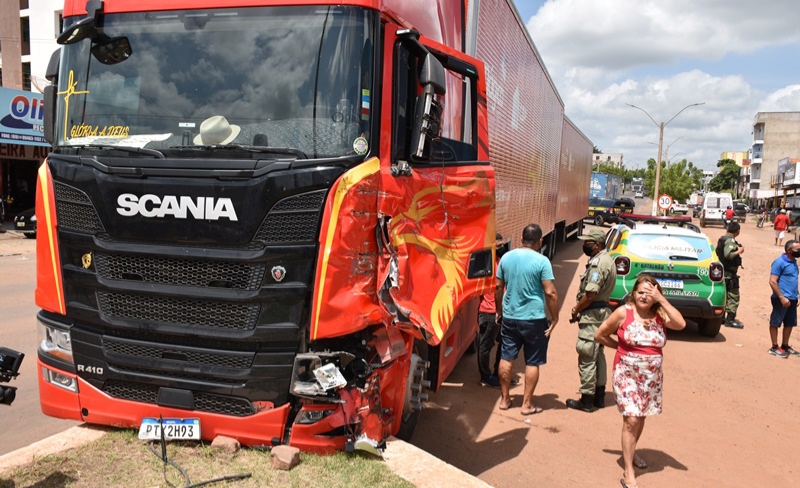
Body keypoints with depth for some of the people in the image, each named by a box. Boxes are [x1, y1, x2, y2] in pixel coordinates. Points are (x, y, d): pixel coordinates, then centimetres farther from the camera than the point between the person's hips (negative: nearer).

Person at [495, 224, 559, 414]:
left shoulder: (506, 257, 1)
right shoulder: (542, 261, -13)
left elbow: (499, 287, 8)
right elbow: (550, 293, -15)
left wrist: (499, 310, 19)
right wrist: (555, 318, -5)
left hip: (509, 317, 4)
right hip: (534, 319, -4)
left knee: (506, 359, 14)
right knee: (532, 363, 8)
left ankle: (504, 399, 22)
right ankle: (527, 404, 13)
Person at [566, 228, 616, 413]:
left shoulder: (598, 263, -20)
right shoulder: (605, 260, 13)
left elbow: (591, 294, -25)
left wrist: (576, 310, -11)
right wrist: (579, 309, 11)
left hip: (592, 315, -11)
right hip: (601, 312, 11)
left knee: (587, 358, -4)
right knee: (597, 356, 18)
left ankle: (587, 400, 3)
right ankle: (599, 395, 27)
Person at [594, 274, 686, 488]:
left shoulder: (660, 314, -2)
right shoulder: (623, 313, -8)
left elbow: (680, 324, -23)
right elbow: (600, 335, 1)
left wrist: (661, 300, -20)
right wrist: (622, 347, 0)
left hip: (652, 377, 4)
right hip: (627, 374, -3)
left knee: (641, 417, 18)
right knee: (631, 420, -8)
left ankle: (631, 453, 43)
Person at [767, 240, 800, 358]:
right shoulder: (779, 262, -14)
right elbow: (772, 282, -18)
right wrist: (782, 297, -21)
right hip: (781, 299, -8)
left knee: (790, 324, 14)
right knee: (775, 323, 3)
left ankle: (785, 346, 26)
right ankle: (774, 348, 10)